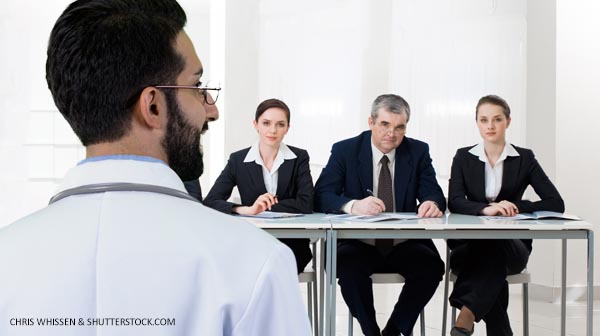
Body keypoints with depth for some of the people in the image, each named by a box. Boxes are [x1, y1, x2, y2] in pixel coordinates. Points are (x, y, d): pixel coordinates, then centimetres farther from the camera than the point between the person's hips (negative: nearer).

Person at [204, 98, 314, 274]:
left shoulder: (299, 158, 3)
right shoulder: (238, 160, 3)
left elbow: (306, 204, -9)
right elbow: (210, 202, -6)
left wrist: (263, 206, -13)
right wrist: (249, 210, -21)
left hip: (291, 244, 0)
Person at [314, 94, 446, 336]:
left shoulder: (418, 152, 6)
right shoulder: (345, 150, -1)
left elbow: (433, 194, -1)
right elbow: (321, 196, -10)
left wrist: (432, 203, -28)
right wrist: (353, 206, -32)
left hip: (404, 245, 2)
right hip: (358, 243, -2)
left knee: (432, 266, -26)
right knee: (348, 265, -33)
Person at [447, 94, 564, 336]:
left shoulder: (524, 158, 4)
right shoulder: (464, 157, 6)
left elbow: (556, 203, -3)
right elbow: (454, 202, -9)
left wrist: (516, 206, -18)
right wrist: (486, 209, -29)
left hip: (511, 245, 0)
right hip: (469, 243, 0)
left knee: (493, 248, -36)